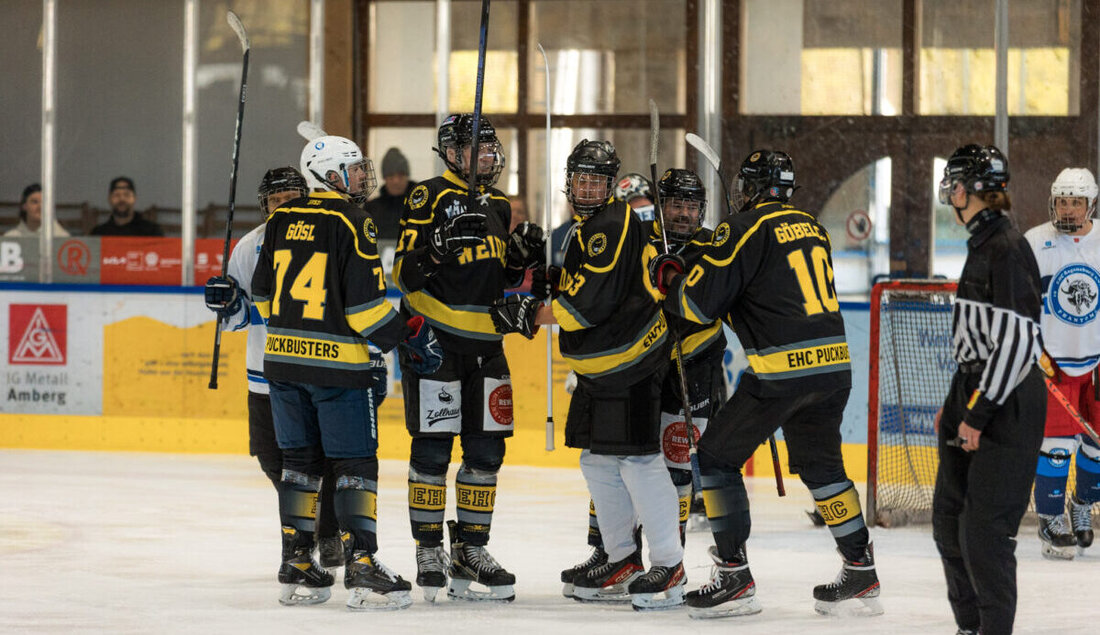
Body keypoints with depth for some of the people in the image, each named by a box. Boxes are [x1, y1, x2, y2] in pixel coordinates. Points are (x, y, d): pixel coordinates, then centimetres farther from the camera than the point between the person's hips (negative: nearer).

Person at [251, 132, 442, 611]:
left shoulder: (281, 221, 8)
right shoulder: (353, 223, -12)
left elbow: (264, 293, 15)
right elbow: (364, 305, -16)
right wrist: (411, 338, -5)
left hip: (284, 357, 6)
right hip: (339, 361, -6)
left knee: (300, 461, 14)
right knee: (356, 464, 0)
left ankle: (297, 571, 14)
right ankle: (362, 571, -6)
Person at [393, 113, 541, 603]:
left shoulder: (497, 205, 16)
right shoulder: (429, 198, -6)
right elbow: (405, 273, -12)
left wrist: (520, 254, 3)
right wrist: (442, 244, -27)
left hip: (484, 342, 7)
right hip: (433, 337, -7)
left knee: (486, 449, 6)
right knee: (432, 448, -4)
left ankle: (471, 552, 15)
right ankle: (429, 553, 4)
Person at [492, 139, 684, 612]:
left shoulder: (614, 225, -16)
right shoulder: (585, 231, 17)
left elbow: (594, 302, -23)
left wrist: (531, 316, -14)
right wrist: (552, 283, 5)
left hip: (631, 360, -11)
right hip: (598, 366, 11)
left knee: (636, 458, -13)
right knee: (597, 461, 12)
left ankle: (669, 566, -9)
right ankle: (622, 560, 21)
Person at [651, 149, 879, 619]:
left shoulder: (745, 228, -6)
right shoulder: (812, 228, 16)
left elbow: (699, 303, -9)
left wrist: (670, 279, 13)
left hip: (781, 369, -7)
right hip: (834, 364, 7)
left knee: (717, 456, 5)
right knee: (820, 464, 22)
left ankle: (734, 578, 1)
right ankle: (861, 571, 22)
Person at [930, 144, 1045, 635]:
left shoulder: (1007, 248, -16)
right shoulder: (982, 244, 14)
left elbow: (1017, 340, -21)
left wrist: (979, 414, -21)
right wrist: (955, 405, 22)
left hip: (1008, 406, -10)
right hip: (976, 392, 10)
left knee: (984, 526, -10)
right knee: (949, 515, 13)